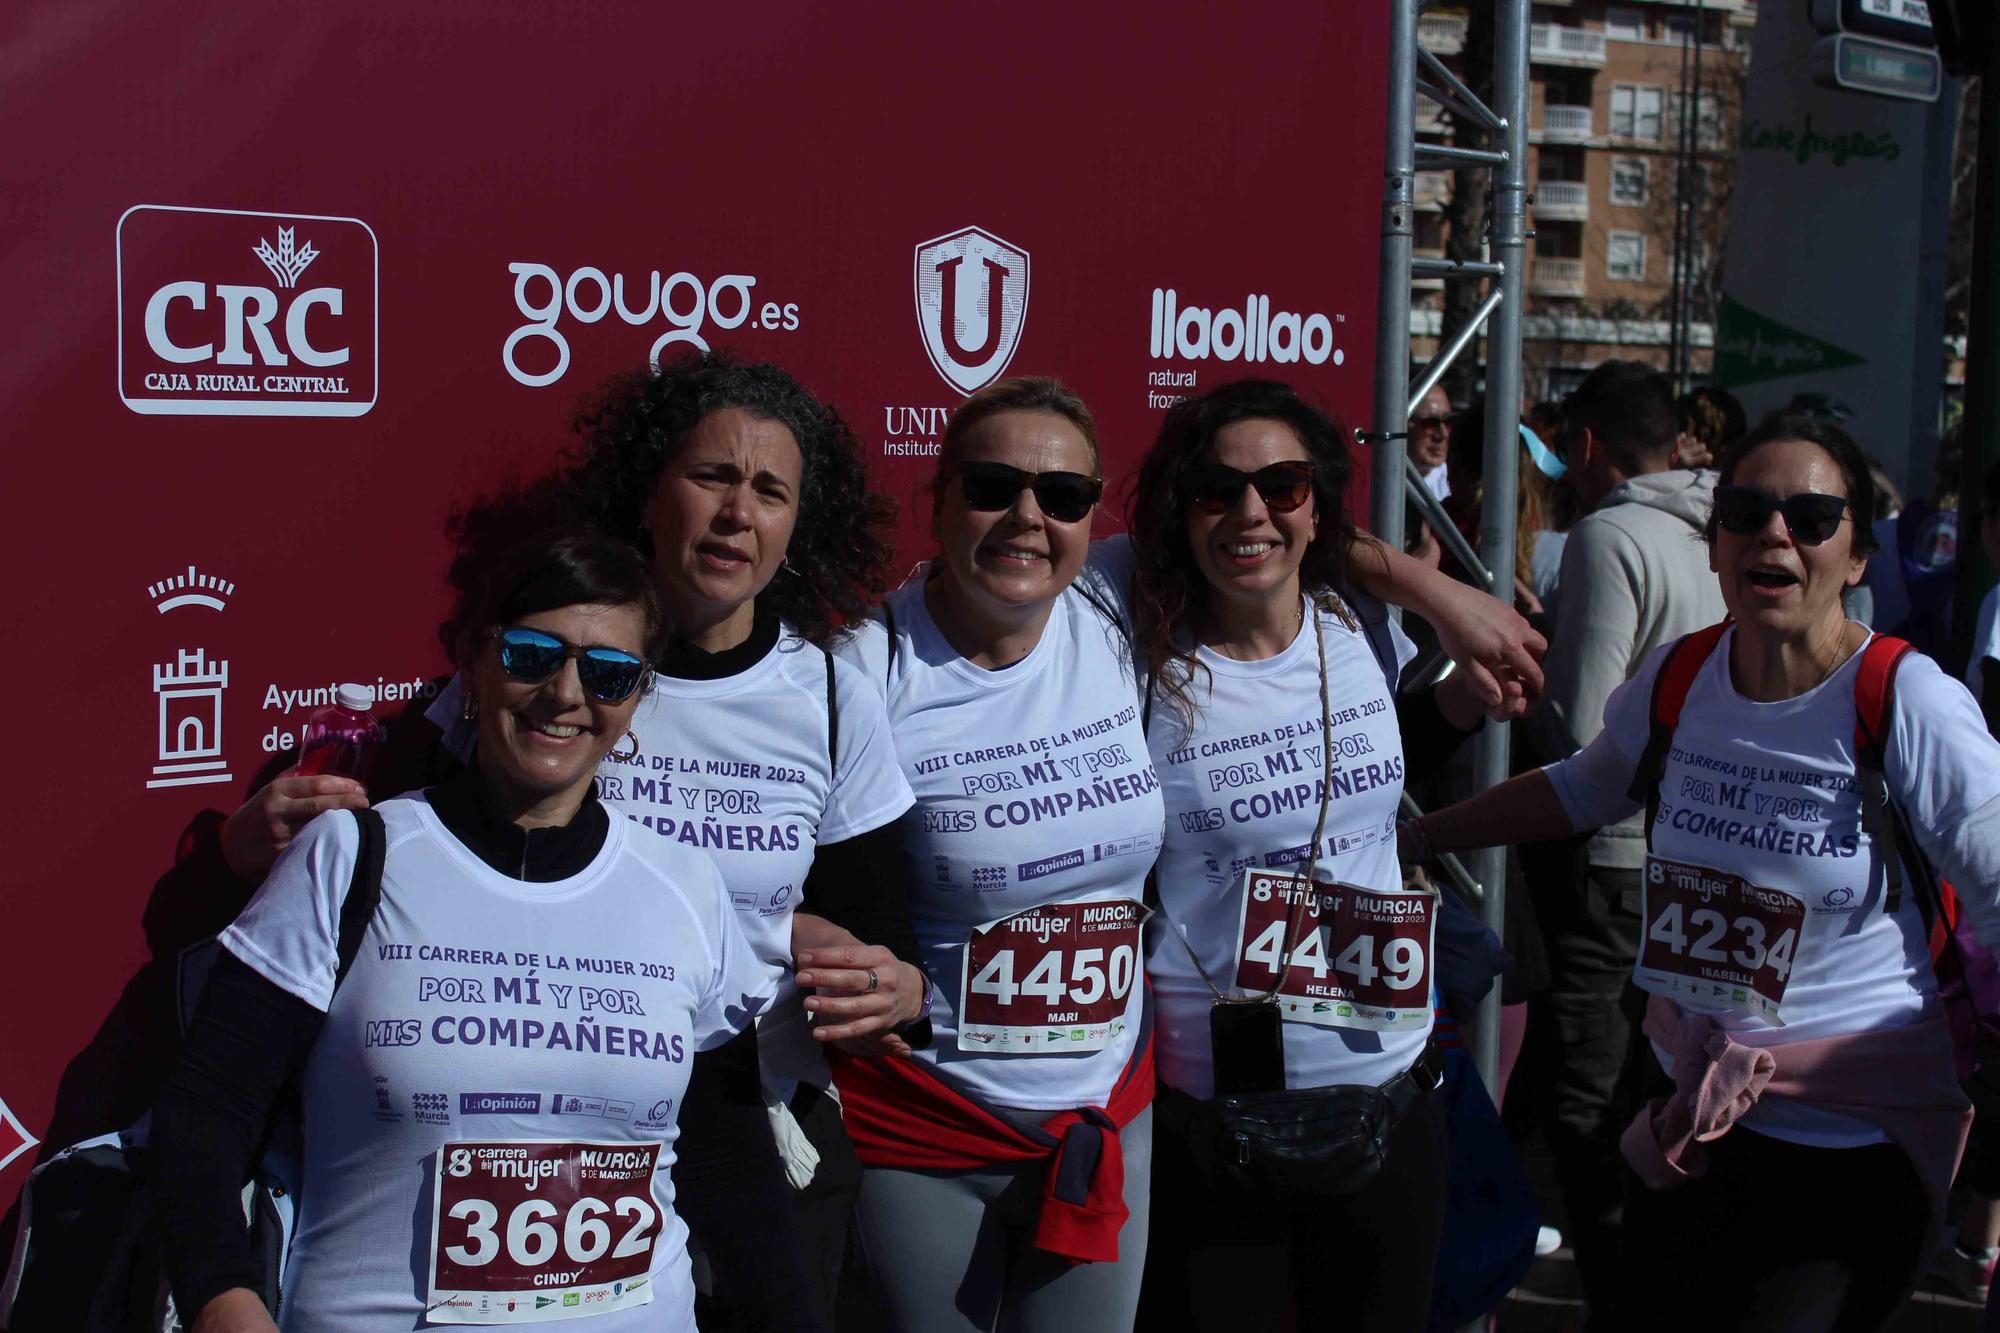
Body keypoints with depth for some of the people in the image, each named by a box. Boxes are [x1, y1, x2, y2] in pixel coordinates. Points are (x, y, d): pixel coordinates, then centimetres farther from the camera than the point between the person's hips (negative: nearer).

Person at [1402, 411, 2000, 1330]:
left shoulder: (1910, 707, -15)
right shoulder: (1676, 681, 0)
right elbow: (1584, 789, 20)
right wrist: (1412, 836, 22)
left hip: (1852, 1147, -5)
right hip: (1693, 1119, 5)